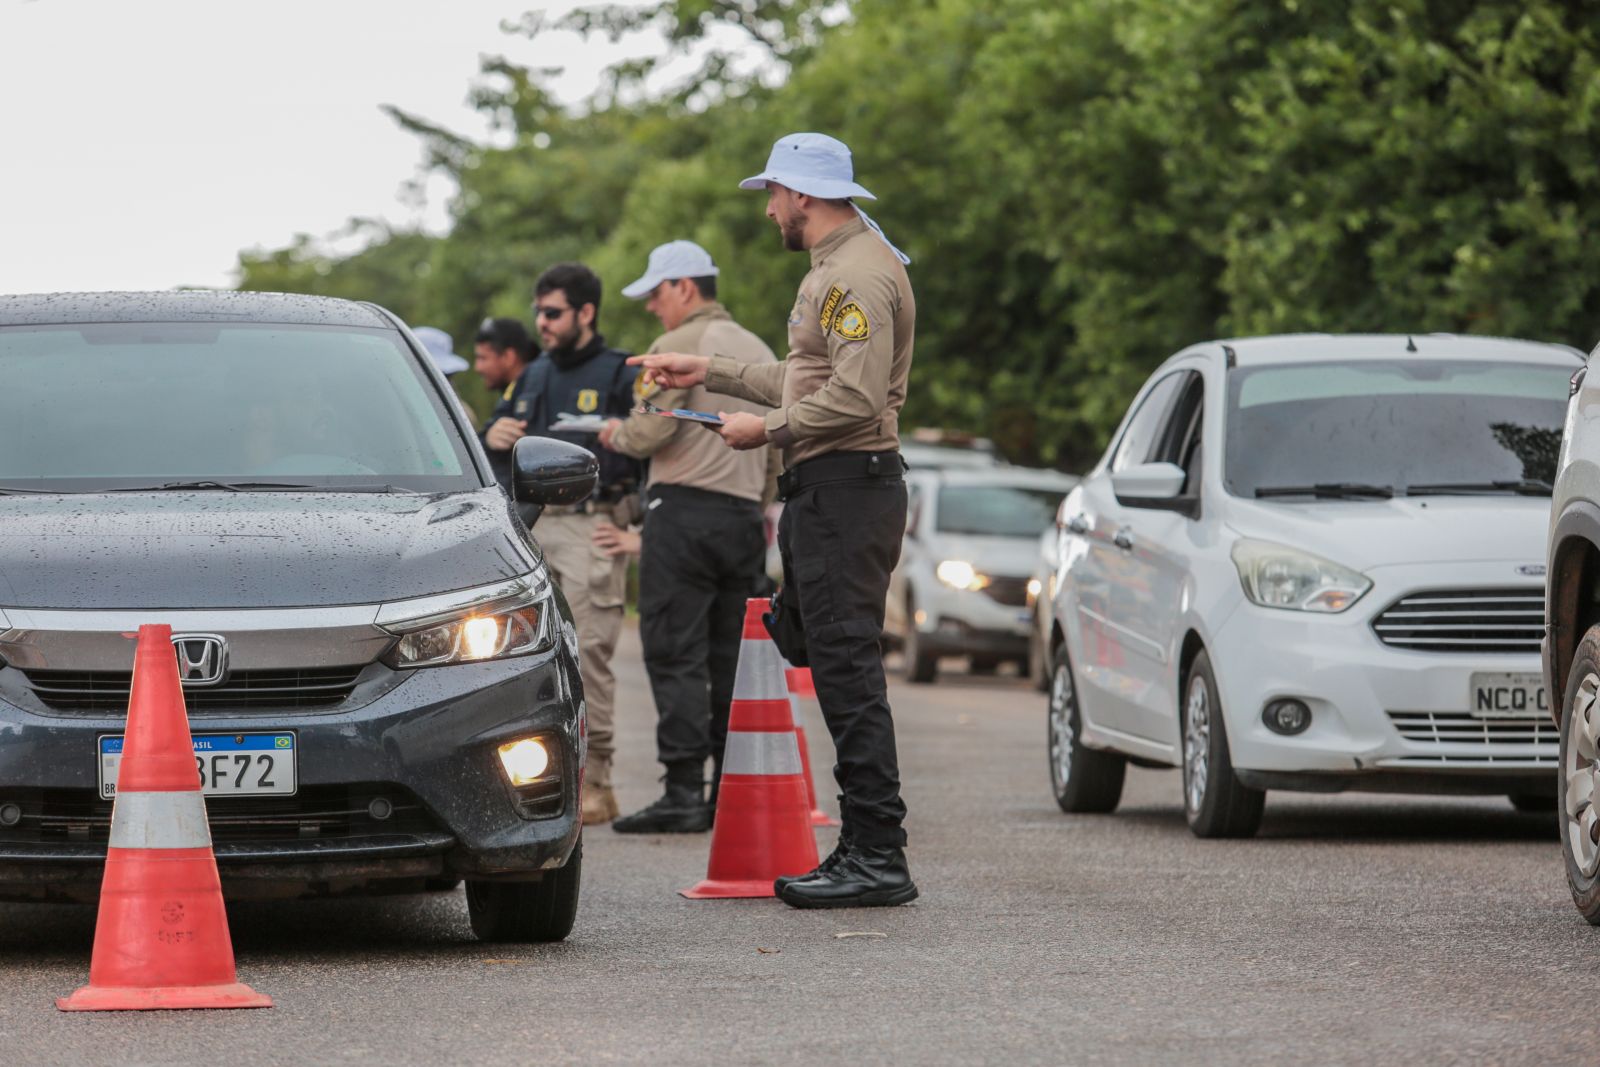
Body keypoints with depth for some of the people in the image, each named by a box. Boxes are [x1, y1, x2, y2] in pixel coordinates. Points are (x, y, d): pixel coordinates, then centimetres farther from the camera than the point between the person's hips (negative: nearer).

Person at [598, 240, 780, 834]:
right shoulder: (760, 353, 19)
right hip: (746, 516, 7)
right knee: (733, 659, 8)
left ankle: (684, 792, -15)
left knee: (675, 655, -8)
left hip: (683, 508, -7)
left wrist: (617, 435, 7)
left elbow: (652, 430, -13)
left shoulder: (678, 345, -6)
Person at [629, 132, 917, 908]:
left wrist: (768, 429, -13)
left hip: (848, 487, -12)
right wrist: (708, 373, 31)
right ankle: (863, 847, 13)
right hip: (819, 491, 12)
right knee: (809, 653, 12)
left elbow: (856, 397, -24)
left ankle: (878, 858, -13)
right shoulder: (832, 270, 23)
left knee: (845, 669, -12)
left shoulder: (859, 275, -14)